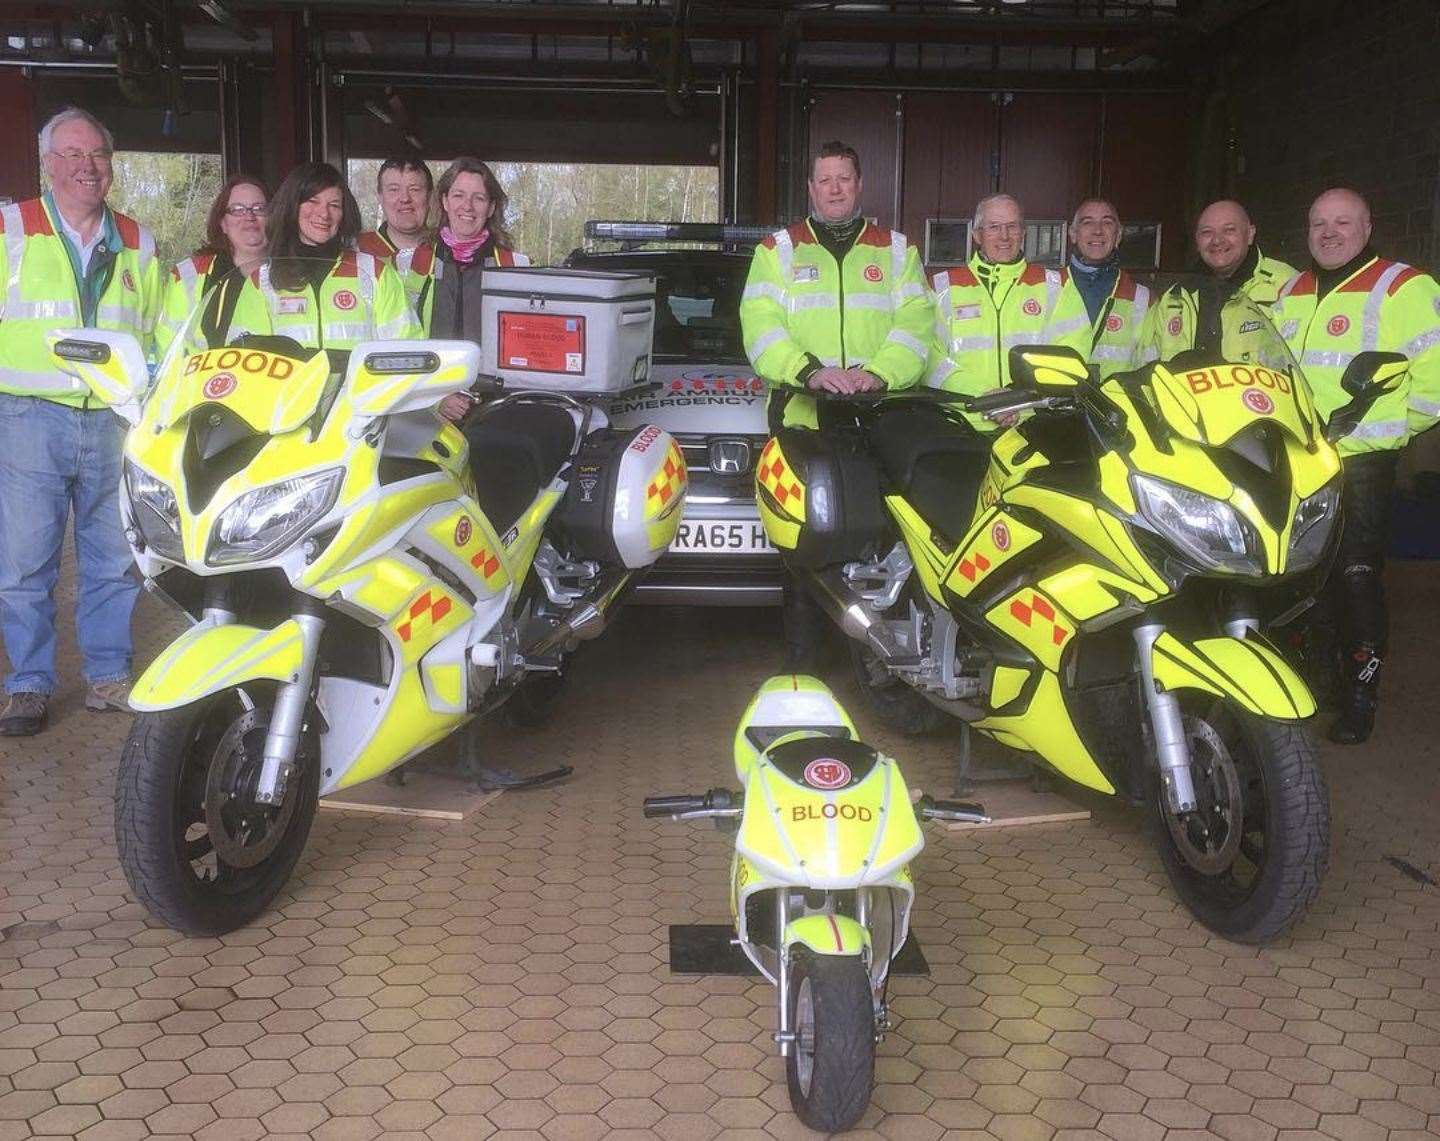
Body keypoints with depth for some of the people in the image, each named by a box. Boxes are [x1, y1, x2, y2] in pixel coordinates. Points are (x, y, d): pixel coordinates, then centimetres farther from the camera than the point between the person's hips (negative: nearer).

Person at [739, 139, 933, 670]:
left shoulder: (896, 250, 17)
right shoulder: (778, 250, 14)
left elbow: (915, 322, 3)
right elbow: (760, 324, -1)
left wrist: (879, 372, -16)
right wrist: (810, 370, -18)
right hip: (801, 417, 0)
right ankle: (800, 660, 5)